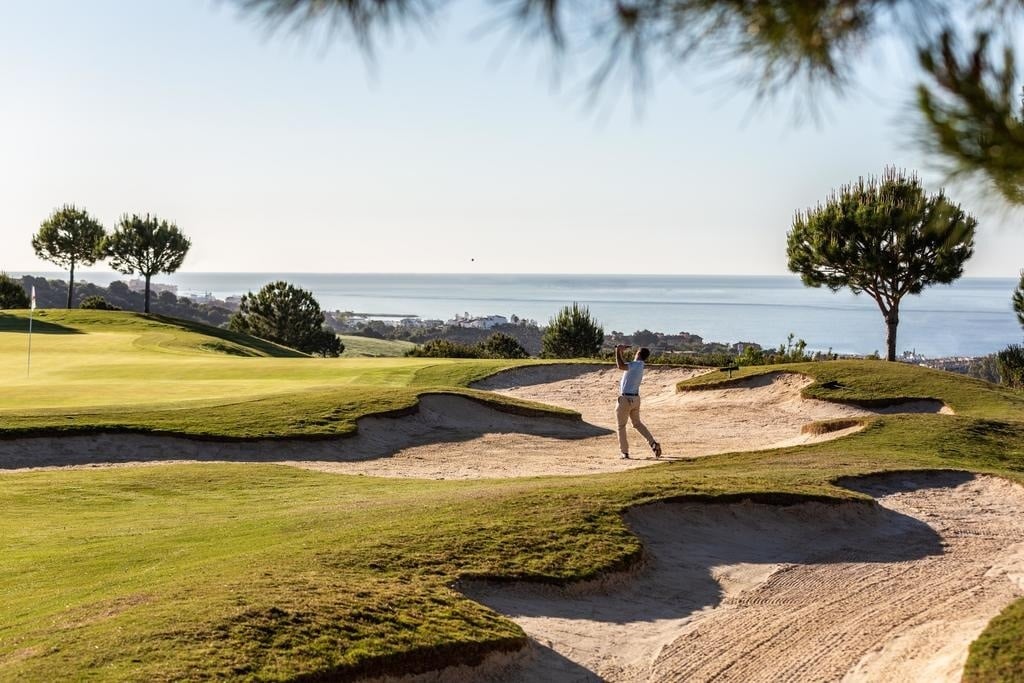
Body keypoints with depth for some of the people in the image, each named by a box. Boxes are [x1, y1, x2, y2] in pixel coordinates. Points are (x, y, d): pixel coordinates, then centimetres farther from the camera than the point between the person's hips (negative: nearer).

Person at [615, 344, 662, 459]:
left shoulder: (636, 364, -17)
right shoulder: (638, 365, 11)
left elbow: (620, 366, -33)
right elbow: (622, 365, 24)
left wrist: (618, 351, -24)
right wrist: (620, 352, 18)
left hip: (626, 399, -8)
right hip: (635, 398, 8)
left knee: (621, 426, 5)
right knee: (637, 423, 20)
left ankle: (625, 452, 7)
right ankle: (653, 443, 4)